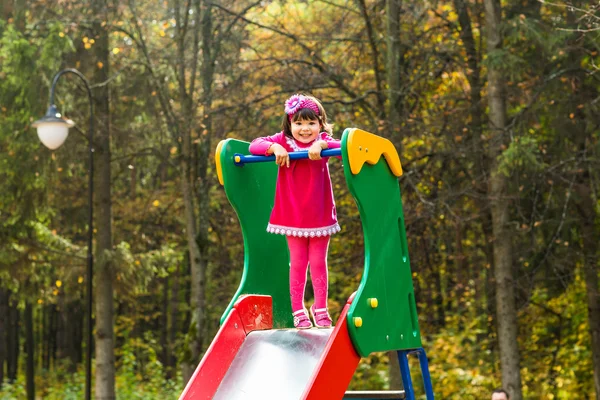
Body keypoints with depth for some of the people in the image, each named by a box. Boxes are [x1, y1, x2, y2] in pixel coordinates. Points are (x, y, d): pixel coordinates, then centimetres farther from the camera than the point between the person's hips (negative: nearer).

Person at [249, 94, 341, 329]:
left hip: (320, 214, 0)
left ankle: (321, 310, 18)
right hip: (293, 215, 0)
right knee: (298, 263, 6)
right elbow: (254, 145, -12)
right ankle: (298, 312, 14)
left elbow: (341, 146, -23)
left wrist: (320, 144, -39)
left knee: (318, 262, 8)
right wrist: (274, 148, -29)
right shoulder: (283, 141, -3)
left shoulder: (323, 141, -3)